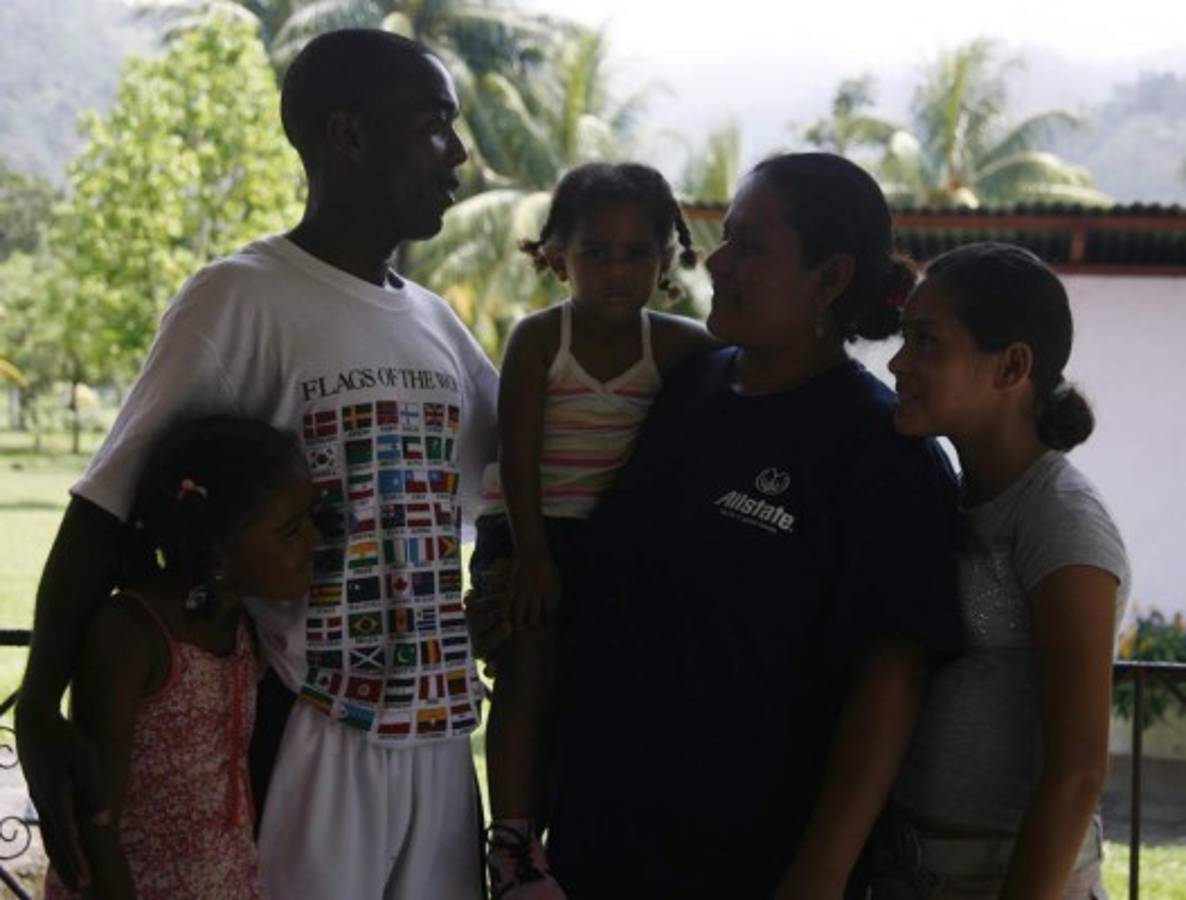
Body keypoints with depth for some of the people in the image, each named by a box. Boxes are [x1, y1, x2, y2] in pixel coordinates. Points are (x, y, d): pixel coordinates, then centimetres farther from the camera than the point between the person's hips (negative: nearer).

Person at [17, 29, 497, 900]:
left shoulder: (436, 323, 12)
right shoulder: (244, 298, -8)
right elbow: (108, 505, -11)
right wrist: (40, 709, -20)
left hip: (437, 733, 6)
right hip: (306, 734, -6)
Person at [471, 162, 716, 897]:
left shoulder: (673, 345, -3)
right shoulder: (538, 339, -11)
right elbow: (518, 457, -14)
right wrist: (533, 558, -17)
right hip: (530, 534, -3)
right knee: (527, 682, -7)